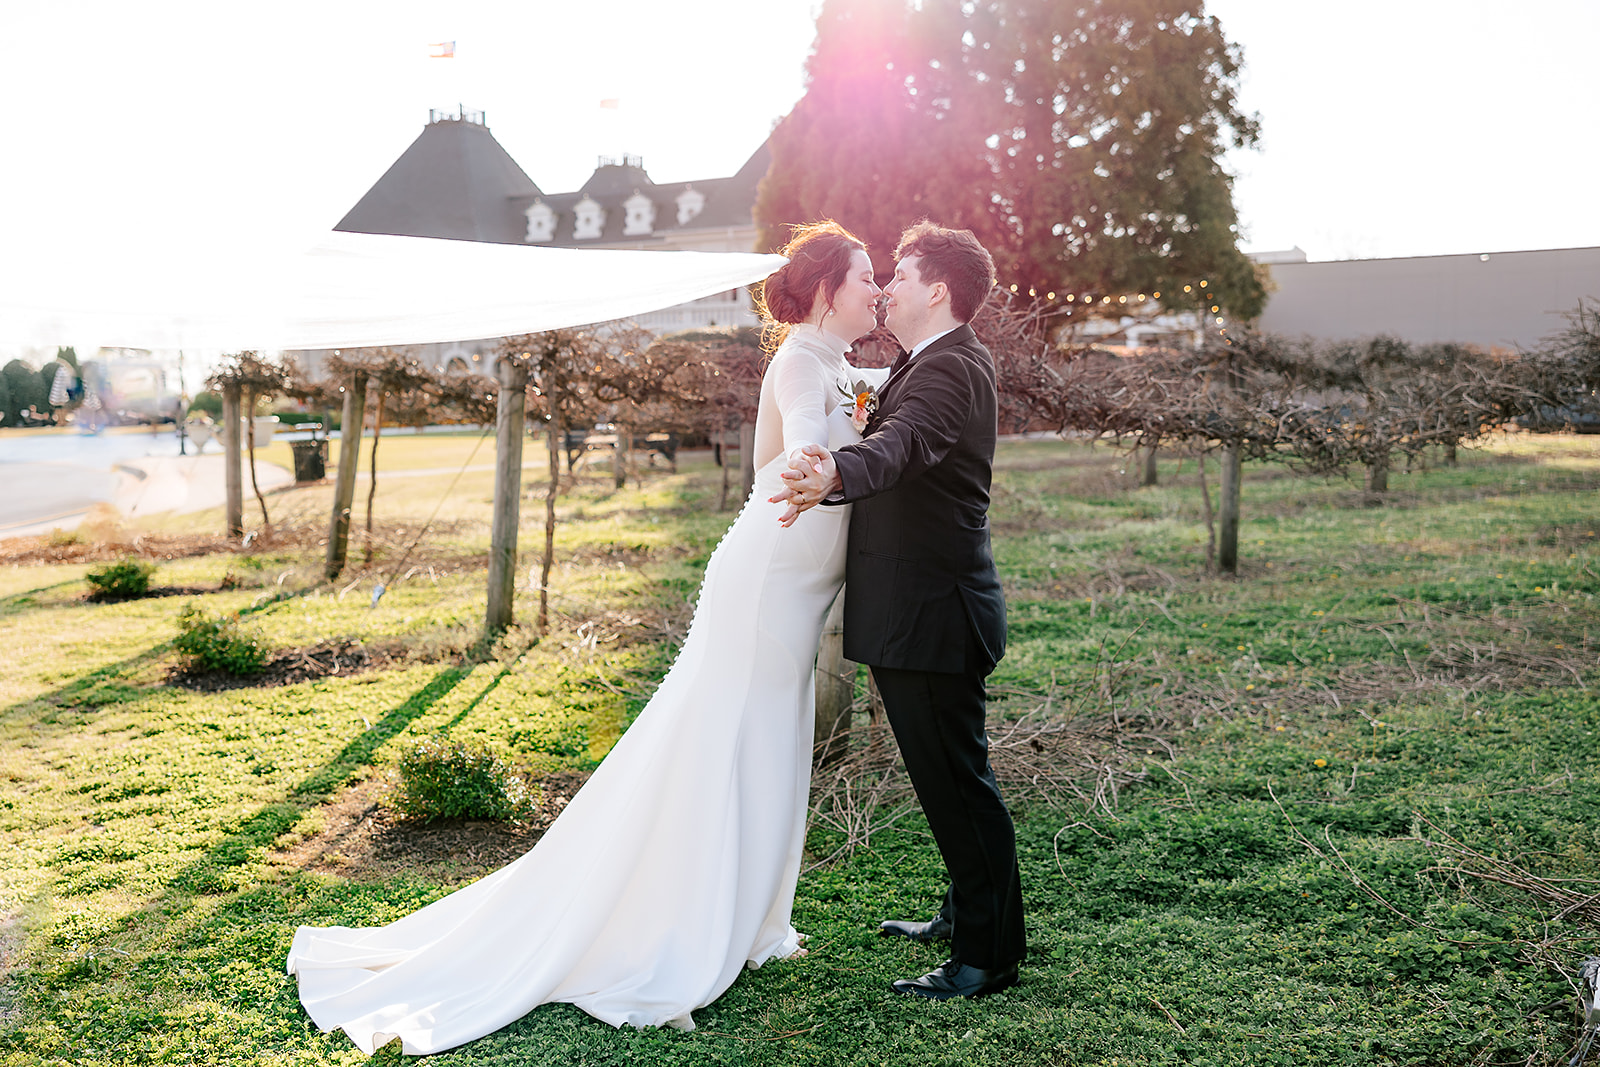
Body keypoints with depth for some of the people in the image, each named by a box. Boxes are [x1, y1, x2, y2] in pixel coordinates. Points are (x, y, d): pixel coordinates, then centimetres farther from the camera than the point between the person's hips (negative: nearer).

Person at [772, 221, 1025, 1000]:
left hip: (932, 612, -11)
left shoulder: (953, 367, -18)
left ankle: (989, 954, 12)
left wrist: (834, 476, -57)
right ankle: (968, 913, 38)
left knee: (956, 781, -1)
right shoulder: (925, 364, 17)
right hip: (910, 613, 11)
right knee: (945, 775, 22)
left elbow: (902, 446, -40)